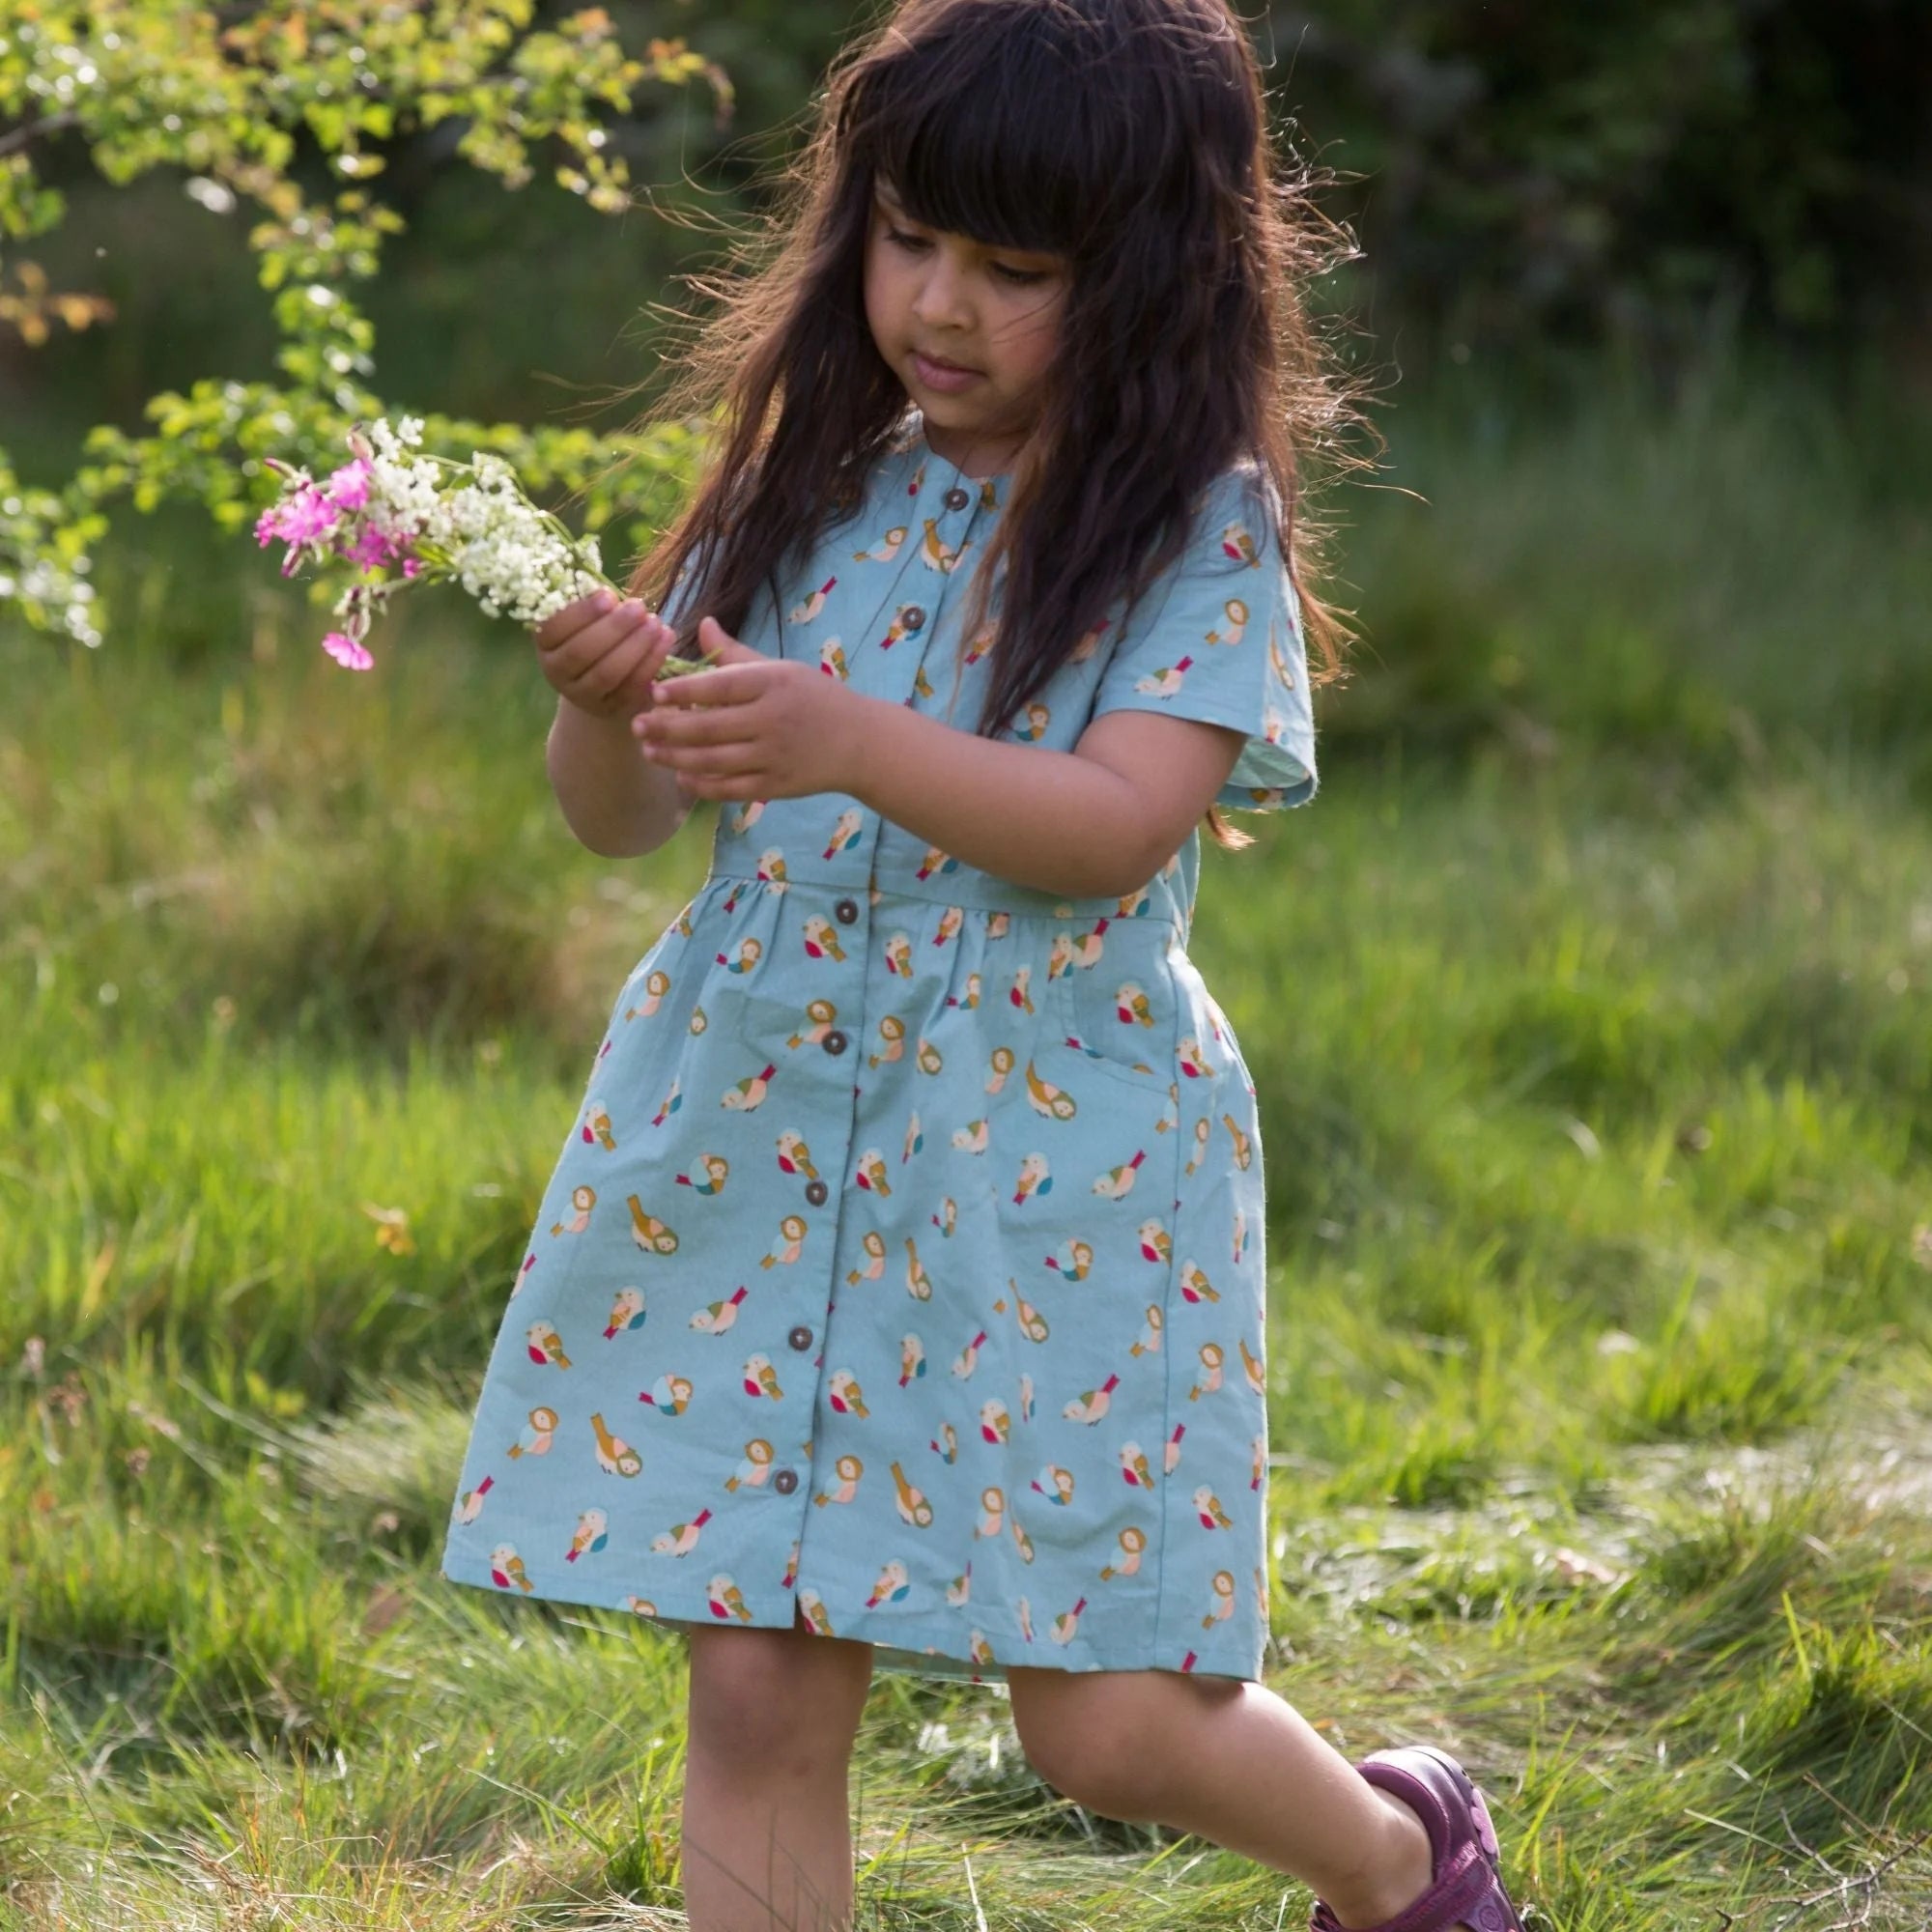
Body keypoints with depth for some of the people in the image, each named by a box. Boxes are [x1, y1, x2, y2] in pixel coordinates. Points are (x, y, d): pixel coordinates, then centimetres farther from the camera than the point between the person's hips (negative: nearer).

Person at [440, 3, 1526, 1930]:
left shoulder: (1200, 527, -6)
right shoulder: (813, 485, 6)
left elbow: (1121, 826, -20)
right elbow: (622, 818, 6)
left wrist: (852, 744, -34)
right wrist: (603, 707, -17)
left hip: (1055, 1167, -3)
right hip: (754, 1140, 4)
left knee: (1108, 1720, 1)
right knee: (754, 1694, 0)